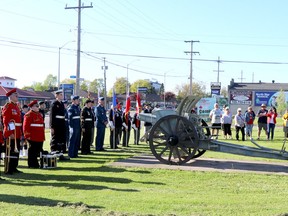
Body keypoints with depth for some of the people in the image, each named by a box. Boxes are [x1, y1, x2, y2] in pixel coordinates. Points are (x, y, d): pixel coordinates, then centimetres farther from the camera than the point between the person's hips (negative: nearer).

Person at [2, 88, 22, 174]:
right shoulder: (7, 107, -10)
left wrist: (20, 133, 17)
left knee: (16, 151, 11)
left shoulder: (16, 106, 18)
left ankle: (14, 167, 19)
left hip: (17, 133, 9)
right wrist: (10, 133, -21)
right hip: (11, 133, -9)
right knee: (11, 151, -6)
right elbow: (6, 121, -16)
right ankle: (9, 169, 0)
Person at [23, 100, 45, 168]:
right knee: (32, 150, -3)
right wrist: (27, 135, -18)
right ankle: (31, 164, 3)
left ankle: (35, 164, 19)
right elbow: (26, 126, -14)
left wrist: (43, 135, 21)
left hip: (40, 138, 8)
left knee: (38, 150, 10)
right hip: (33, 138, -8)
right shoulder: (28, 115, -9)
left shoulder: (39, 114, 18)